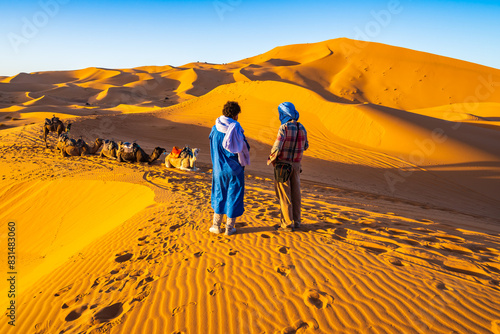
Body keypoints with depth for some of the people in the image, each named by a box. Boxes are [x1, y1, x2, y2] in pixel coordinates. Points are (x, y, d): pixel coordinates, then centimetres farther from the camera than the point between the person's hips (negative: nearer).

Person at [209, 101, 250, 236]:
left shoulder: (215, 129, -2)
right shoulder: (236, 129, -16)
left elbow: (213, 149, 8)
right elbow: (245, 148, -11)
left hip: (219, 168, 4)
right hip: (235, 169, -3)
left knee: (219, 195, 17)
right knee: (233, 196, 9)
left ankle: (216, 226, 21)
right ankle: (229, 227, 16)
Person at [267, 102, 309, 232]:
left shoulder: (284, 128, -18)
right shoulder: (301, 128, 3)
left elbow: (277, 147, -24)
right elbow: (305, 146, 16)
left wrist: (271, 159, -5)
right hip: (296, 165, 6)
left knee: (284, 195, 1)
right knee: (295, 193, 13)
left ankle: (287, 224, 6)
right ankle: (296, 221, 23)